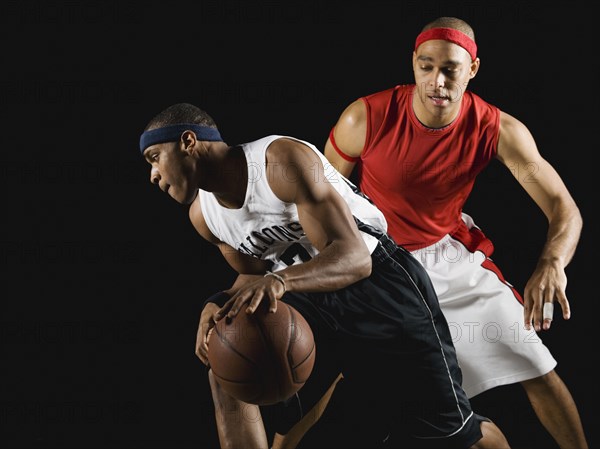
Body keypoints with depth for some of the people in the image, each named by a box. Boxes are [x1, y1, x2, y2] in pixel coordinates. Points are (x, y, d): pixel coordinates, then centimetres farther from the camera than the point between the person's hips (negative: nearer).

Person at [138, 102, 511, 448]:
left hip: (377, 281, -7)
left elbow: (354, 258, -31)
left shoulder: (282, 159, -24)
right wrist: (219, 307, -10)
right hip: (309, 297, 7)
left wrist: (281, 281, -49)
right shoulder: (203, 214, 0)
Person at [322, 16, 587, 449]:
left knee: (539, 372, -2)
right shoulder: (366, 118, -24)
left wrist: (552, 264, -47)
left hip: (451, 253, 1)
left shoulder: (499, 131, -21)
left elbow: (565, 208, -25)